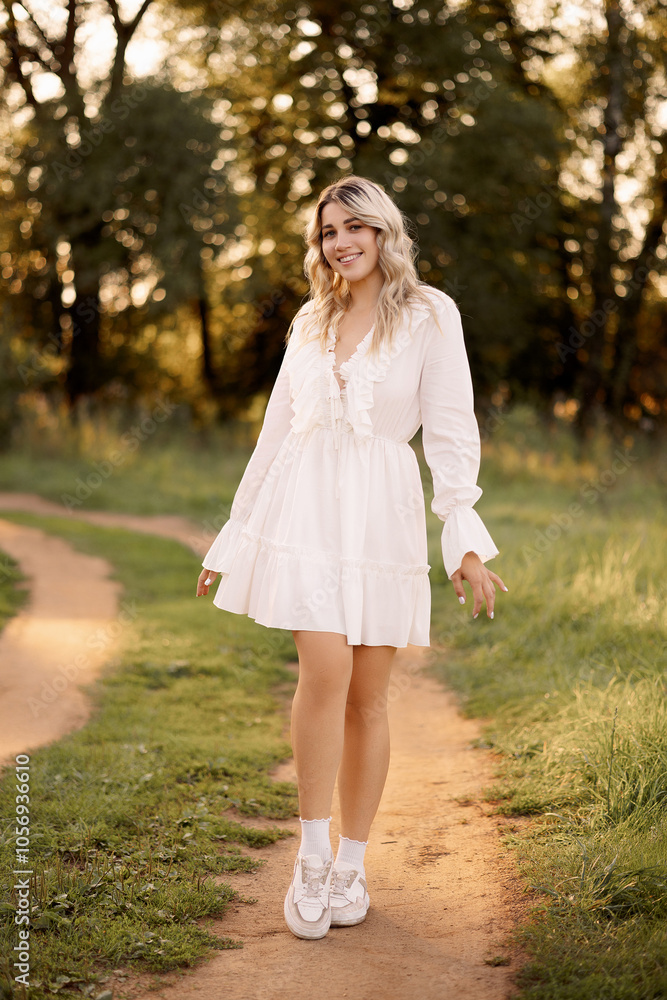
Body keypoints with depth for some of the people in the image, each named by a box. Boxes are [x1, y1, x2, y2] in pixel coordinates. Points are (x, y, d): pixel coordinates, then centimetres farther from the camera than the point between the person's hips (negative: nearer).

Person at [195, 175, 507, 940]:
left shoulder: (430, 315, 2)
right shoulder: (311, 322, 13)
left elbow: (450, 430, -4)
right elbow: (277, 427, 18)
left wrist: (464, 536, -15)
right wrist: (235, 533, 18)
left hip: (383, 516, -1)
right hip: (306, 506, 2)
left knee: (367, 695, 3)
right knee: (325, 670, -16)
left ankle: (351, 866, 18)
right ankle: (311, 859, -3)